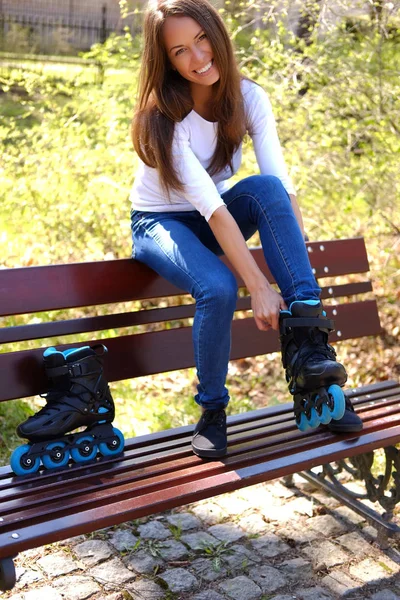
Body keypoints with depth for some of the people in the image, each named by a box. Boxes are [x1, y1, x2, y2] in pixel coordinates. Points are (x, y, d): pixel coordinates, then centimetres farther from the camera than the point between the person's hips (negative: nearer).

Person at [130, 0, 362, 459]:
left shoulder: (248, 97, -12)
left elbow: (283, 187, -22)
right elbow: (212, 208, -32)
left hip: (217, 219, 4)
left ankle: (307, 345, -32)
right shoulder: (163, 117, -23)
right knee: (218, 288, -35)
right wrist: (259, 287, -38)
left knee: (265, 188, -30)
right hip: (160, 223, -4)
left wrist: (302, 282, -30)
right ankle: (212, 410, -10)